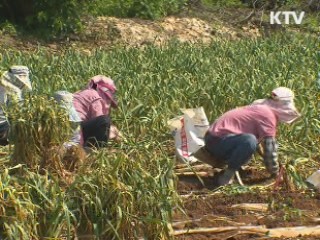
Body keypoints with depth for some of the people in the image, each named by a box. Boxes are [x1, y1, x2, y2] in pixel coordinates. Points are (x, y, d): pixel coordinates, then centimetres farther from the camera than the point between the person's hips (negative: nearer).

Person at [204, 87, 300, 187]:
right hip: (217, 140, -11)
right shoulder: (268, 115, -13)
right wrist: (275, 173, 1)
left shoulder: (260, 108, 18)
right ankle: (225, 177, -21)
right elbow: (269, 147, -13)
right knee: (250, 141, -35)